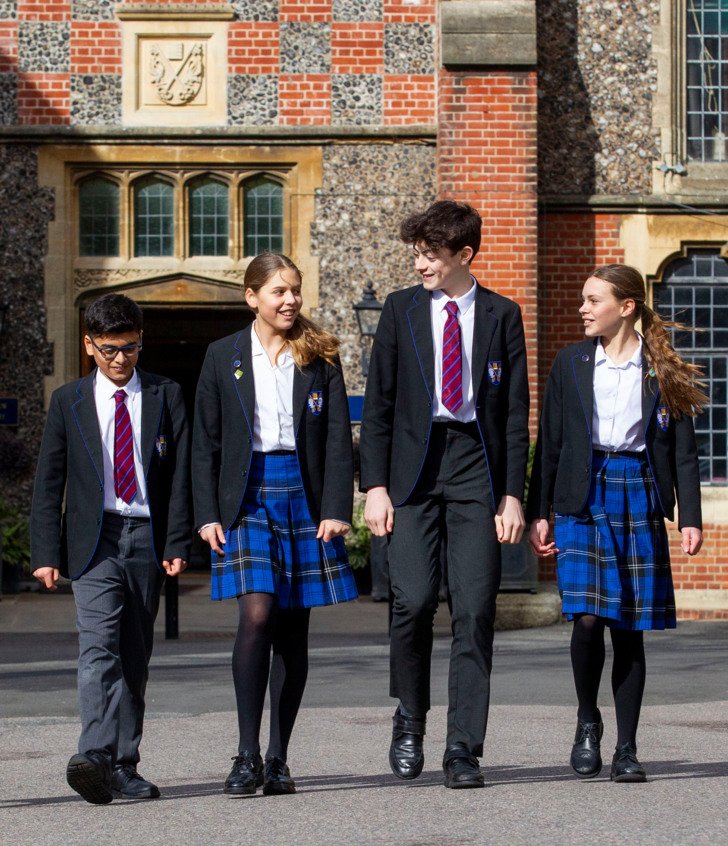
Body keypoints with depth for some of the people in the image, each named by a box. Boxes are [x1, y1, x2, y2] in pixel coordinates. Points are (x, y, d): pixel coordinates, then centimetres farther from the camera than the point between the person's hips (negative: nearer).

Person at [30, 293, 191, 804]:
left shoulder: (166, 397, 9)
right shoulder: (69, 402, 8)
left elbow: (180, 475, 5)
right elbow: (49, 483, 7)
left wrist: (177, 545, -4)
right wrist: (46, 553, 0)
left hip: (147, 539, 2)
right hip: (93, 541, -2)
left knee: (135, 658, 6)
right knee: (99, 647, -18)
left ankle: (123, 767, 13)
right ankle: (97, 756, -31)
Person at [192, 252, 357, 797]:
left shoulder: (320, 358, 6)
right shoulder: (224, 357, 6)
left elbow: (339, 440, 3)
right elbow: (205, 443, 7)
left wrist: (337, 509, -7)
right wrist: (208, 514, -2)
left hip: (305, 498, 1)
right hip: (248, 498, -1)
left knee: (293, 630, 4)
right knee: (256, 616, -17)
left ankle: (278, 761, 10)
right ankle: (247, 755, -12)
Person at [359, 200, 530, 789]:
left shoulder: (502, 315, 7)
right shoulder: (401, 310, 9)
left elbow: (516, 410, 7)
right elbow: (378, 403, 8)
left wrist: (513, 494, 0)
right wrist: (376, 485, -1)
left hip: (477, 464, 0)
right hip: (414, 465, 0)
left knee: (475, 610, -4)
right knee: (414, 600, -12)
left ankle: (463, 750, 0)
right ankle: (410, 718, 13)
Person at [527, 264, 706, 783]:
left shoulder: (663, 370, 4)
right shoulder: (571, 363, 7)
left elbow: (682, 449, 5)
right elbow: (550, 442, 9)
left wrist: (690, 517, -2)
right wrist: (539, 512, 6)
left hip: (639, 496, 0)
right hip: (584, 496, 0)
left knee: (629, 626, 2)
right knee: (587, 617, -13)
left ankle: (627, 749, 9)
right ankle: (587, 721, 11)